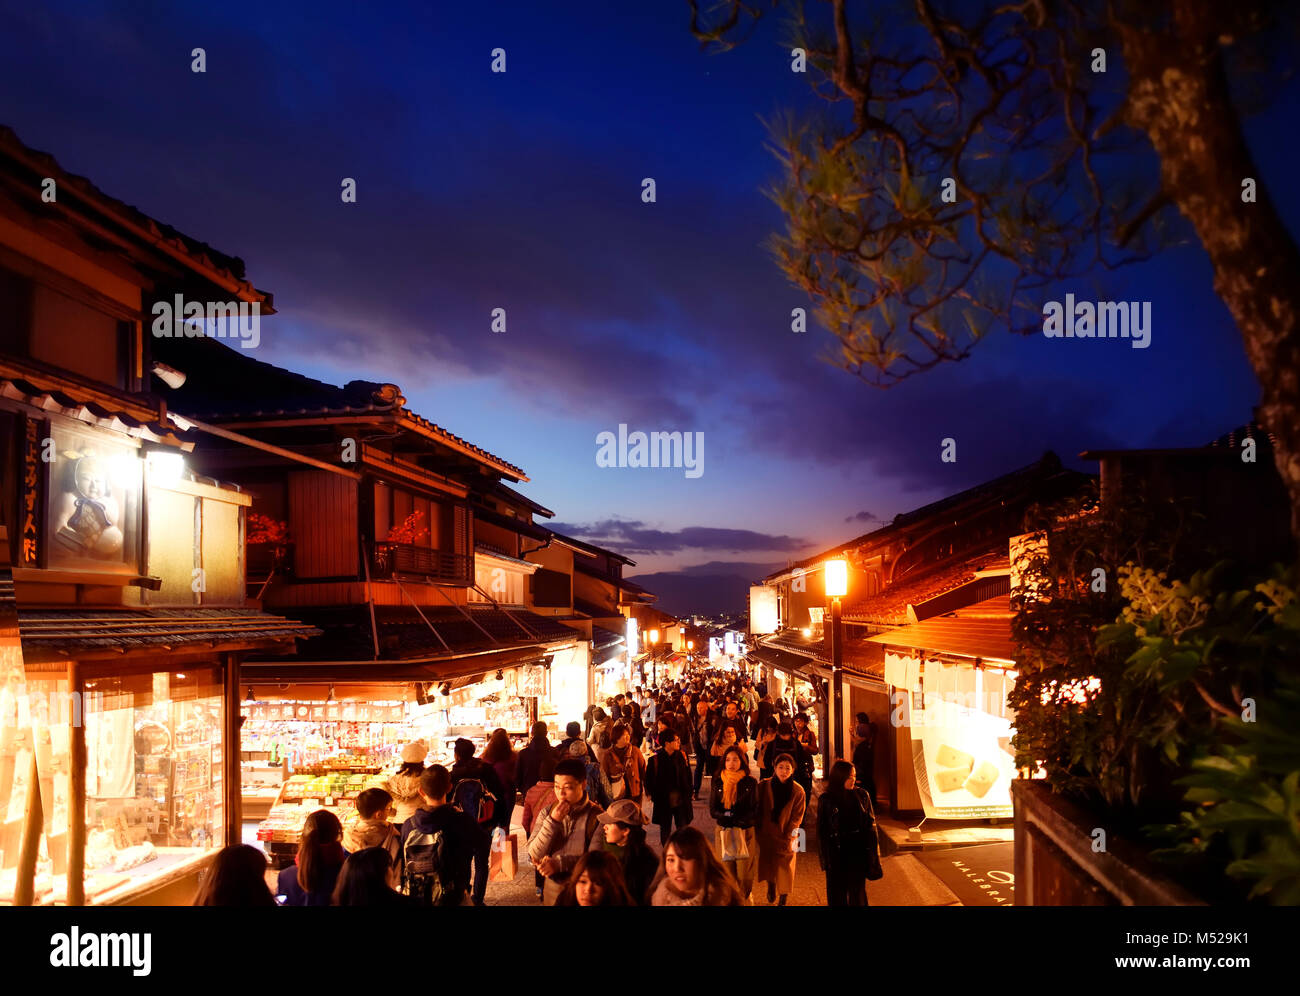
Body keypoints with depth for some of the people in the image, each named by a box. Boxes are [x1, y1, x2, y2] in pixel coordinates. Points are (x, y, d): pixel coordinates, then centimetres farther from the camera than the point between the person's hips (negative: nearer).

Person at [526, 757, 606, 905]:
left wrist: (559, 863, -23)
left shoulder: (596, 816, -14)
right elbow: (533, 855, -7)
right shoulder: (546, 813, 0)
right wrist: (552, 822, -18)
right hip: (552, 889, 4)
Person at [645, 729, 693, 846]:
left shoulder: (681, 755, -1)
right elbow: (649, 777, -2)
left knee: (683, 827, 3)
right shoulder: (656, 758, -11)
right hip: (663, 799, -2)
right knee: (665, 828, 11)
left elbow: (688, 775, 10)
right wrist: (651, 793, -5)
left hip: (681, 798, 2)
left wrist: (690, 792, 7)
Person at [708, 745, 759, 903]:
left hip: (746, 833, -1)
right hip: (724, 832, 1)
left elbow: (754, 812, -5)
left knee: (744, 875, 0)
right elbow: (713, 811, 1)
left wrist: (729, 817, -15)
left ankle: (744, 901, 21)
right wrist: (735, 817, -15)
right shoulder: (718, 782, 4)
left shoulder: (750, 782, -1)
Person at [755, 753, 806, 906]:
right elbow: (759, 811, 2)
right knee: (767, 864, 14)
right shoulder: (764, 786, -6)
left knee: (785, 868, 4)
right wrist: (759, 831, -2)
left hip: (786, 837, -2)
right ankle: (771, 886, 43)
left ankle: (783, 900, 20)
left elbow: (797, 817, -7)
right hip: (766, 835, 2)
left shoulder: (798, 791, -10)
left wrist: (789, 837, -13)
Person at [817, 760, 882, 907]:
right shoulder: (826, 800, -5)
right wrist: (825, 858, -3)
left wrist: (873, 853, -1)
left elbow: (871, 823, 3)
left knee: (857, 891, 8)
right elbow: (821, 830, -1)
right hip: (837, 854, -1)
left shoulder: (861, 795, 0)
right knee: (837, 895, 8)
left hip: (859, 852, 1)